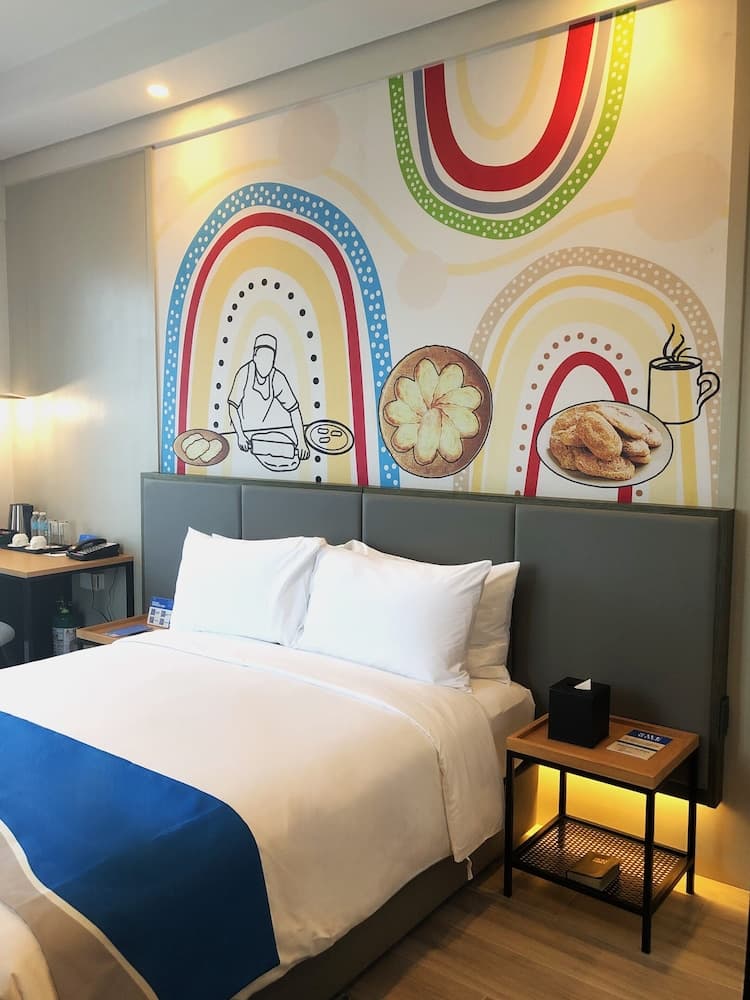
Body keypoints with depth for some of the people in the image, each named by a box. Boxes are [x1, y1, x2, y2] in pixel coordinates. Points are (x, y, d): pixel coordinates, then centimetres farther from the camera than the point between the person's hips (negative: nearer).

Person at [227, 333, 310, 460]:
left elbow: (294, 409, -12)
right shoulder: (244, 373, -22)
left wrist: (301, 442, -18)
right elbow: (233, 406, -17)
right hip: (246, 431, -2)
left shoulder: (278, 378, -14)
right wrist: (240, 435, -24)